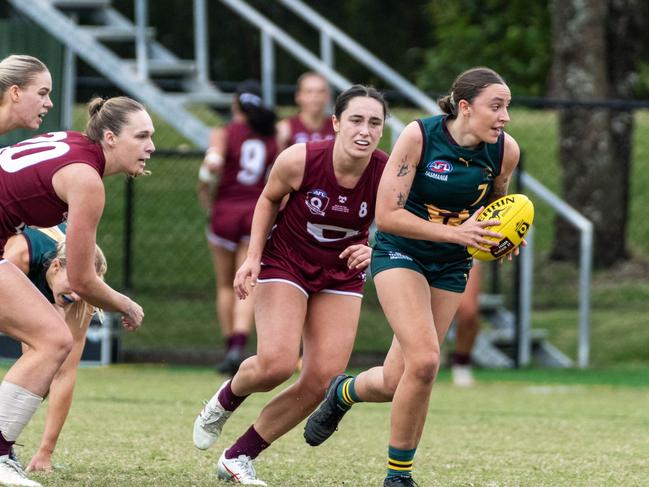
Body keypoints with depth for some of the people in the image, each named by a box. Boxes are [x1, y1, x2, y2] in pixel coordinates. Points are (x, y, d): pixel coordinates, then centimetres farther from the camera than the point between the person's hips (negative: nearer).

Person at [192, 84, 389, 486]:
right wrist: (253, 257, -8)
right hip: (285, 263, -3)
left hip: (341, 275, 3)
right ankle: (225, 401, 15)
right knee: (277, 363, -22)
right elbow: (269, 199, -2)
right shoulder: (300, 160, -23)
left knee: (323, 380, -8)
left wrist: (371, 252, -24)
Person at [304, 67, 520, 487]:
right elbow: (387, 215, -21)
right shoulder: (419, 137, -21)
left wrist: (500, 239, -9)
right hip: (401, 251, -4)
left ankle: (344, 392, 34)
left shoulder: (506, 150, -10)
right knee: (424, 361, -23)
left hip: (451, 267, 4)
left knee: (394, 384, -1)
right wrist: (456, 233, -28)